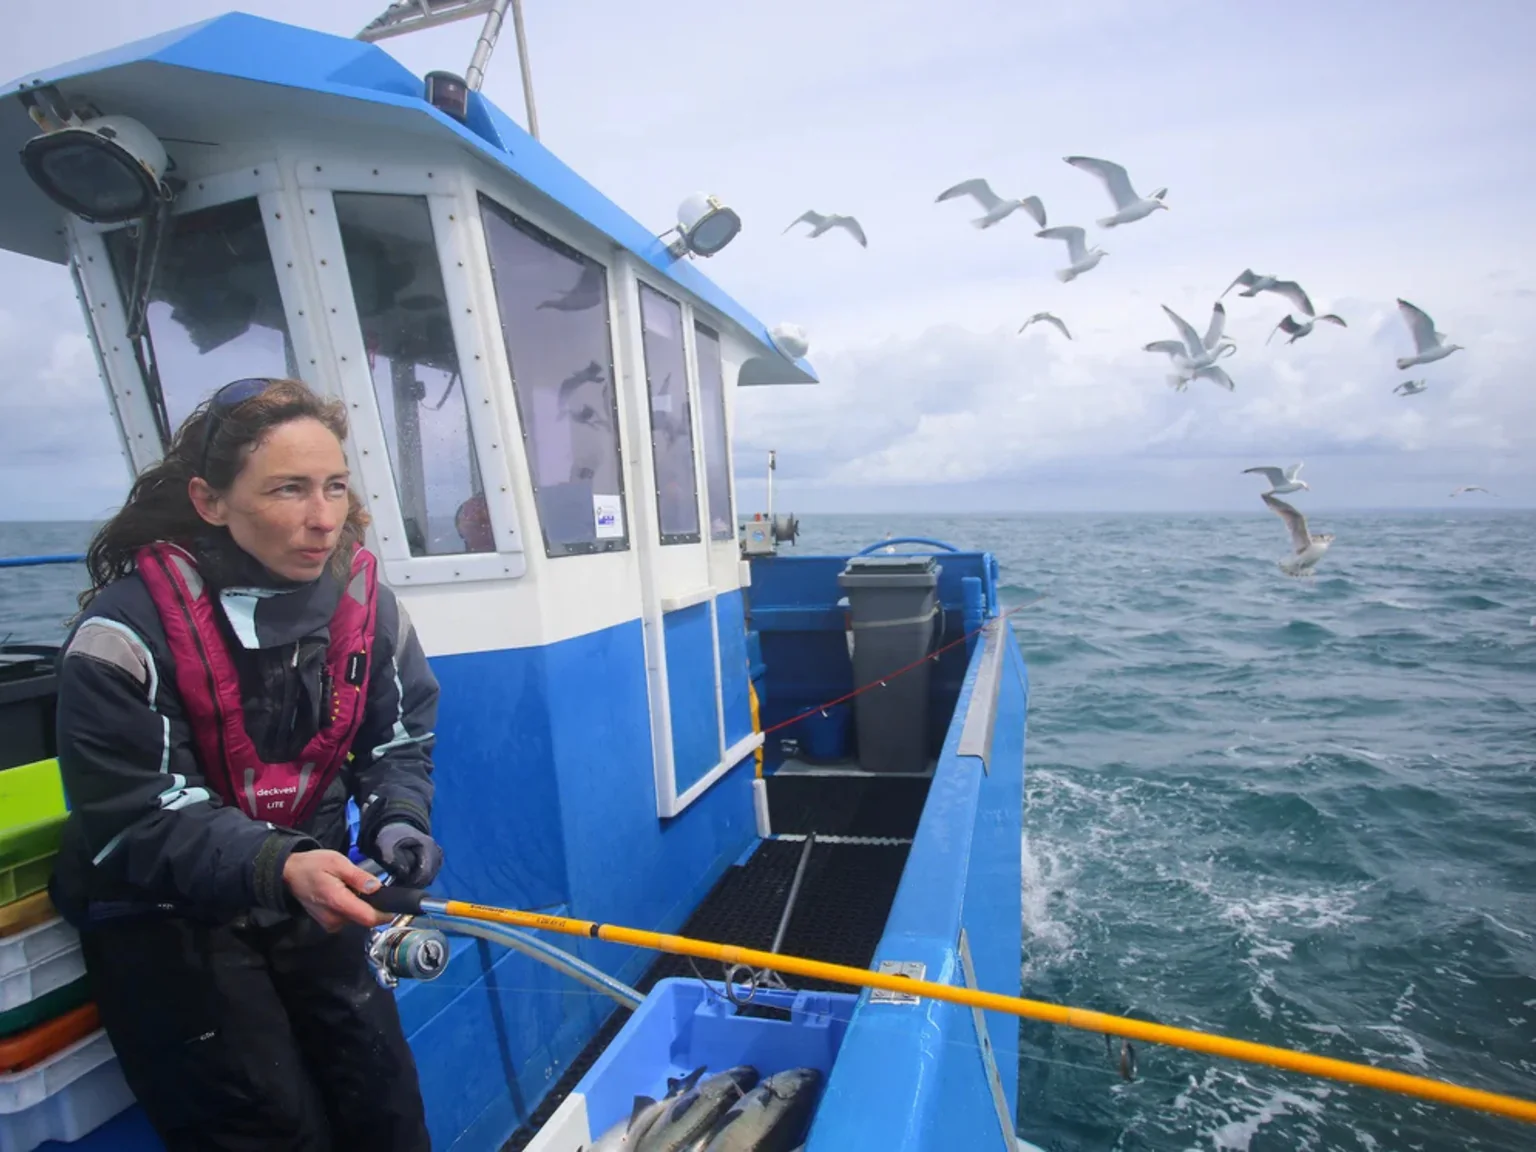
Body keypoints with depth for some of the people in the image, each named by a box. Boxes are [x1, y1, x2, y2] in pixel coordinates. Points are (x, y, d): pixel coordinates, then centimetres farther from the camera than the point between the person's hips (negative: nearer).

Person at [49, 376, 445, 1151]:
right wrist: (279, 869, -38)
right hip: (165, 919, -3)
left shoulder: (360, 594, -10)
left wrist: (397, 823, -20)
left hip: (308, 894, 4)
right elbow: (134, 824, -22)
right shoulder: (126, 633, -22)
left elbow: (399, 739, -1)